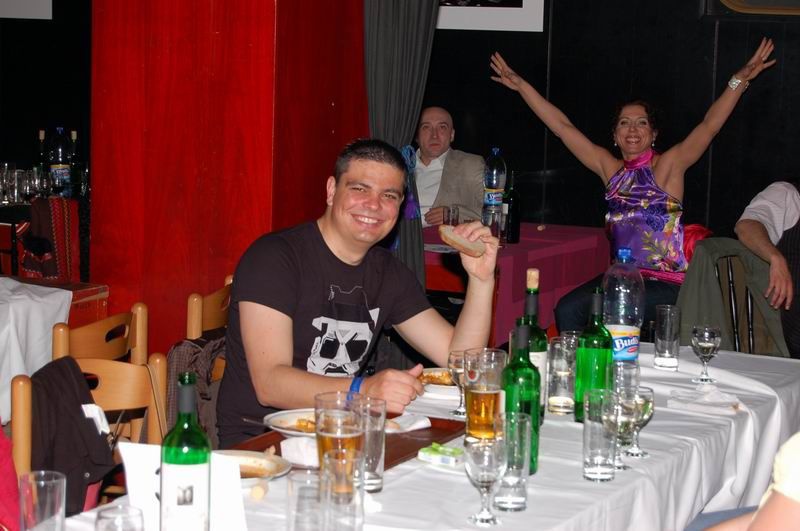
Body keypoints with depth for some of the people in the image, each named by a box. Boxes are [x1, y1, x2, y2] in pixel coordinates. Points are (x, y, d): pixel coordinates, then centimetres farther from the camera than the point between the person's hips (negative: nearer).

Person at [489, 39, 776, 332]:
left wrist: (740, 79, -27)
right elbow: (562, 126, 10)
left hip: (665, 283, -5)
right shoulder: (610, 168, 10)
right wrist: (520, 85, 10)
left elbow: (710, 124, -15)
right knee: (567, 309, -17)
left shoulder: (667, 166, -3)